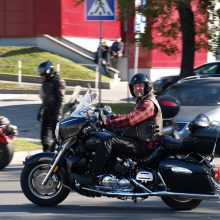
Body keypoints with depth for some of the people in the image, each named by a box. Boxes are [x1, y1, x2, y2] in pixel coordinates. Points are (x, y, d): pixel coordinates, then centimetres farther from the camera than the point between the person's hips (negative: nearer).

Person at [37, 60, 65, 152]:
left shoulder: (58, 82, -12)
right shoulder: (45, 83, 16)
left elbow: (60, 99, -17)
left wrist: (57, 114, -22)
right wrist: (40, 111, 22)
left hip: (54, 112, -9)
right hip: (46, 111, 9)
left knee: (56, 135, -6)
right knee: (44, 134, 9)